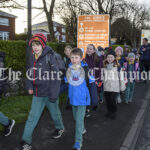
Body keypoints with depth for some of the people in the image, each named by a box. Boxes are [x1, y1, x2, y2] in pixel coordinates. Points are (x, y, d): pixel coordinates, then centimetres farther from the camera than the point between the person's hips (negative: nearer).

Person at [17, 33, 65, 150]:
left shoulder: (50, 57, -16)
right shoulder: (32, 58, 3)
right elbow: (30, 73, 14)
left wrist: (53, 94, -18)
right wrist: (29, 86, 0)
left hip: (49, 93, -5)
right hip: (37, 93, 5)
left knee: (55, 113, 17)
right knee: (32, 117, 7)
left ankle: (60, 128, 46)